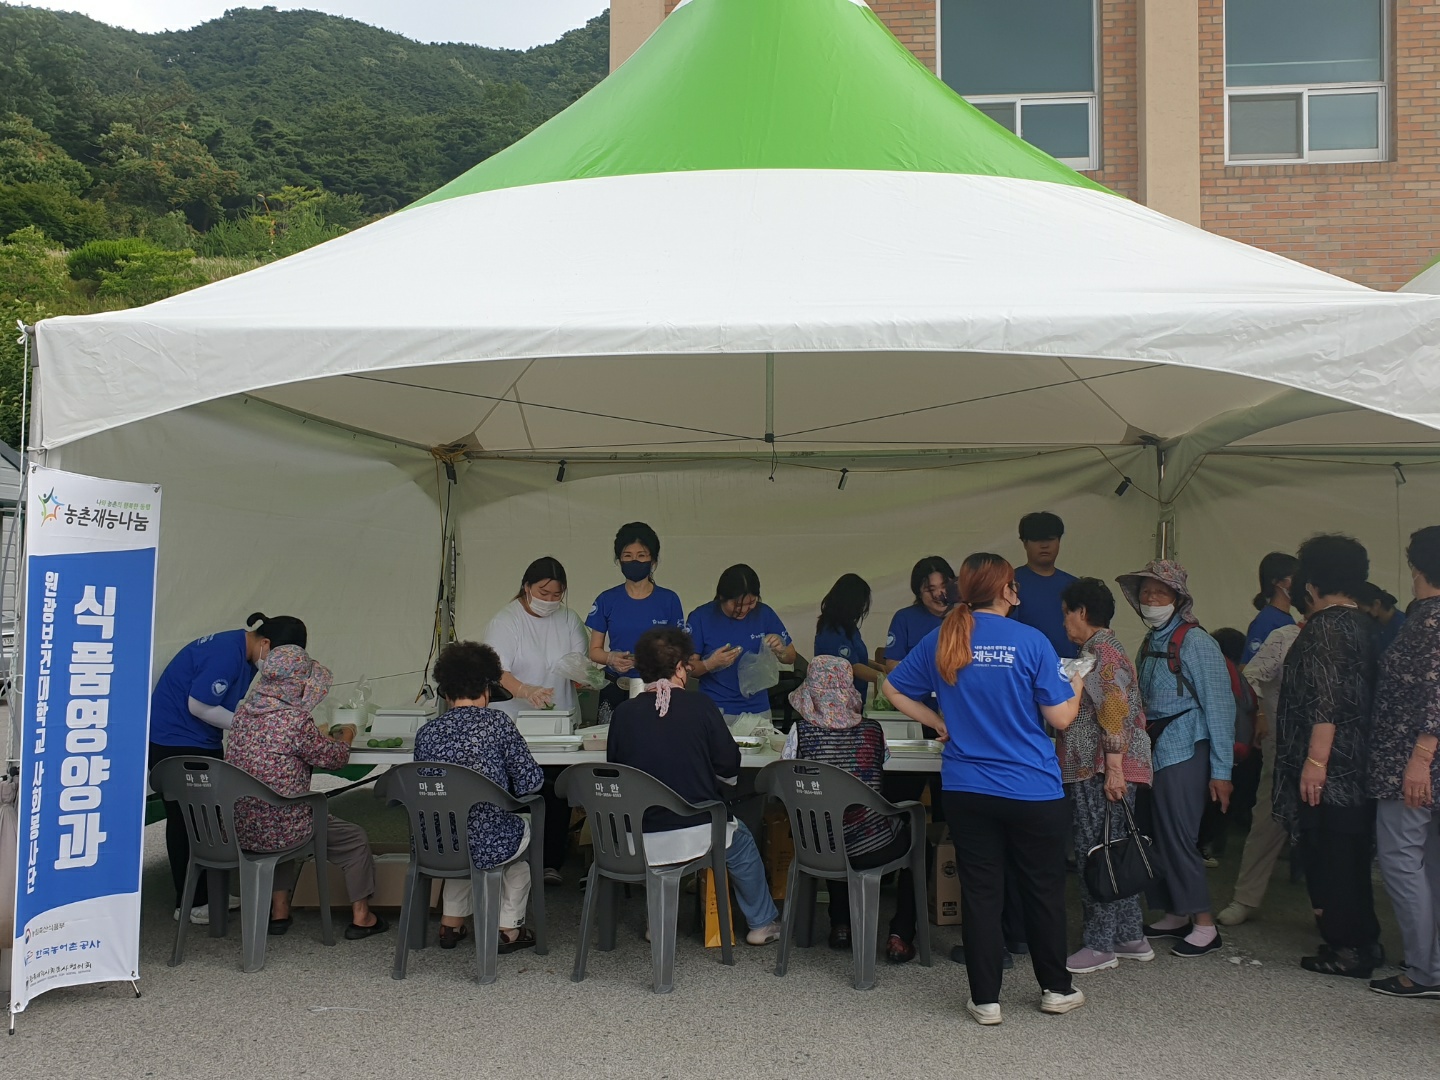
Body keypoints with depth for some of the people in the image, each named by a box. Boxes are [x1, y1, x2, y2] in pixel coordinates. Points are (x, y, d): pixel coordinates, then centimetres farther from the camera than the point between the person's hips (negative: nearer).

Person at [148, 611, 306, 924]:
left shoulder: (245, 657, 6)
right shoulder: (227, 653, -25)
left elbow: (241, 708, 10)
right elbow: (198, 705, -23)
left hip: (203, 743, 10)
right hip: (175, 743, -10)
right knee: (186, 821, -2)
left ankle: (206, 892, 23)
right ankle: (190, 904, 7)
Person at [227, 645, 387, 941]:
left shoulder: (243, 712, 1)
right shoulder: (295, 720, -21)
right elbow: (333, 757, -7)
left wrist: (323, 737, 24)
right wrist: (345, 737, 14)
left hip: (239, 829, 7)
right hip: (279, 831, -7)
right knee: (356, 839, 16)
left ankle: (279, 909, 36)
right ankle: (361, 917, 26)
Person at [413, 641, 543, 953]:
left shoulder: (426, 732, -1)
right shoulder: (497, 722, -11)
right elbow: (530, 782, -9)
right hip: (491, 847, -3)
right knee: (525, 827, 31)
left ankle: (451, 922, 37)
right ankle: (509, 929, 35)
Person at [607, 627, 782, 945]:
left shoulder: (623, 713, -4)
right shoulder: (700, 705, -10)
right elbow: (730, 767, -7)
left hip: (638, 842, 3)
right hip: (698, 832, -2)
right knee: (742, 842, 27)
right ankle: (762, 923, 39)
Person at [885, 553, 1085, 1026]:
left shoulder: (939, 641, 0)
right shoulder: (1031, 641, -11)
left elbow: (894, 690, 9)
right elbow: (1061, 718, -8)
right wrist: (1077, 684, 11)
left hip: (966, 788, 3)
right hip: (1033, 791, -2)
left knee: (980, 892, 9)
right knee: (1043, 889, 14)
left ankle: (985, 999, 13)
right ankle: (1056, 988, 27)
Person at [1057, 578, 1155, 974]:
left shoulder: (1101, 652, -13)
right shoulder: (1103, 649, 18)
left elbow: (1114, 714, -21)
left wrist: (1114, 771, -24)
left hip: (1099, 773, -10)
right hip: (1092, 772, 10)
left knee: (1094, 856, -5)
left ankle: (1100, 945, 1)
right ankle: (1131, 938, 20)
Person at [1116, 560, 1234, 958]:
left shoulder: (1195, 642, -9)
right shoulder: (1150, 643, 14)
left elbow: (1219, 706, -12)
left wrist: (1221, 770, -15)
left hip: (1184, 753, -7)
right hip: (1151, 751, 7)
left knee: (1178, 836, -6)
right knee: (1155, 835, 9)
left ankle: (1205, 925, 4)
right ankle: (1175, 915, 21)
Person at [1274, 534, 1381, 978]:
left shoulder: (1325, 625, -14)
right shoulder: (1361, 625, 13)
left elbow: (1326, 699, -21)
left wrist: (1315, 761, -22)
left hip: (1329, 767, -9)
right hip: (1357, 764, 9)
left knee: (1328, 856, -2)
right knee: (1353, 854, 15)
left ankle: (1347, 948, 3)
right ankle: (1363, 941, 23)